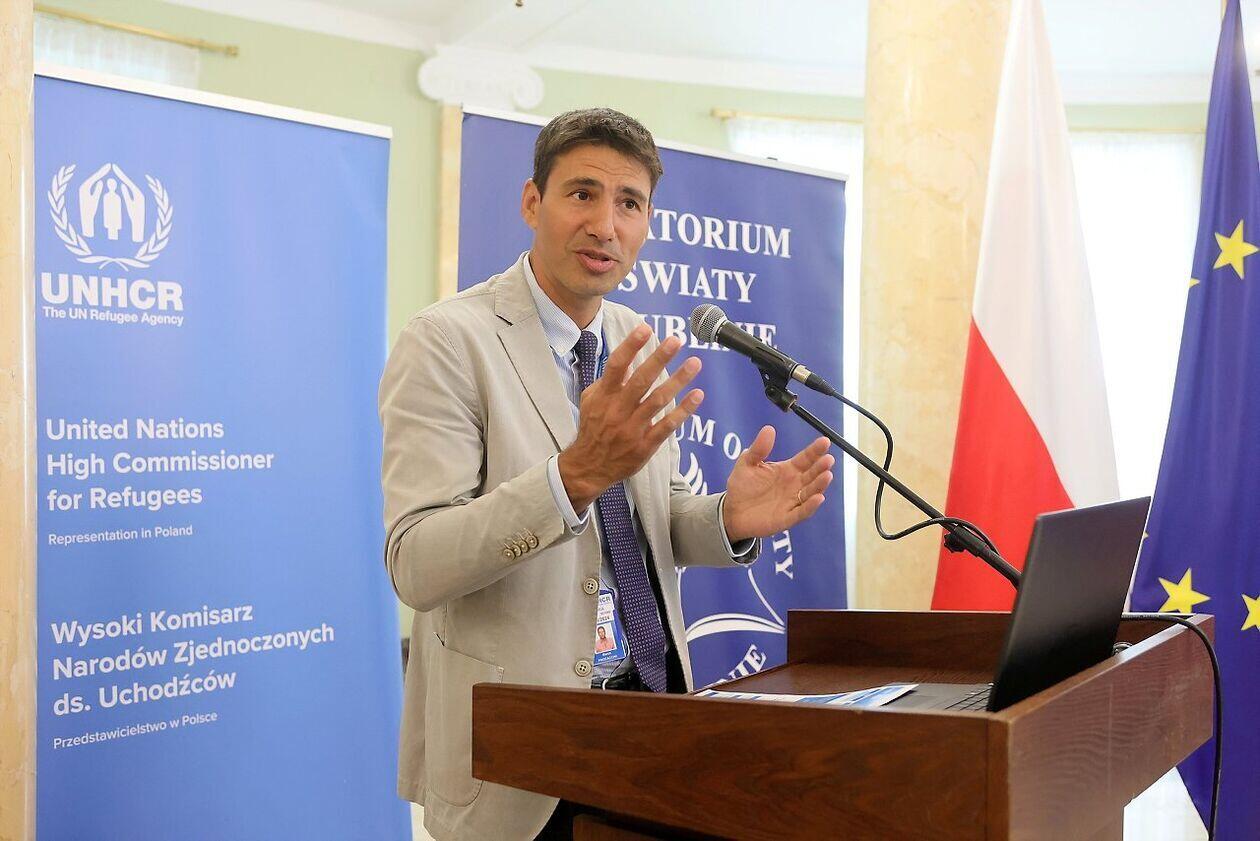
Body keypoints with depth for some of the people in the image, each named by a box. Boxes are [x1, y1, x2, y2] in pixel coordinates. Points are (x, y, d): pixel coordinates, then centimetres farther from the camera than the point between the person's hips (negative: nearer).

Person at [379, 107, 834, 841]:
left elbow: (654, 522, 11)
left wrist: (732, 519, -11)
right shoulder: (448, 341, -14)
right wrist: (575, 472, -35)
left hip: (652, 694, 6)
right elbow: (416, 564, -22)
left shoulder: (637, 345, 5)